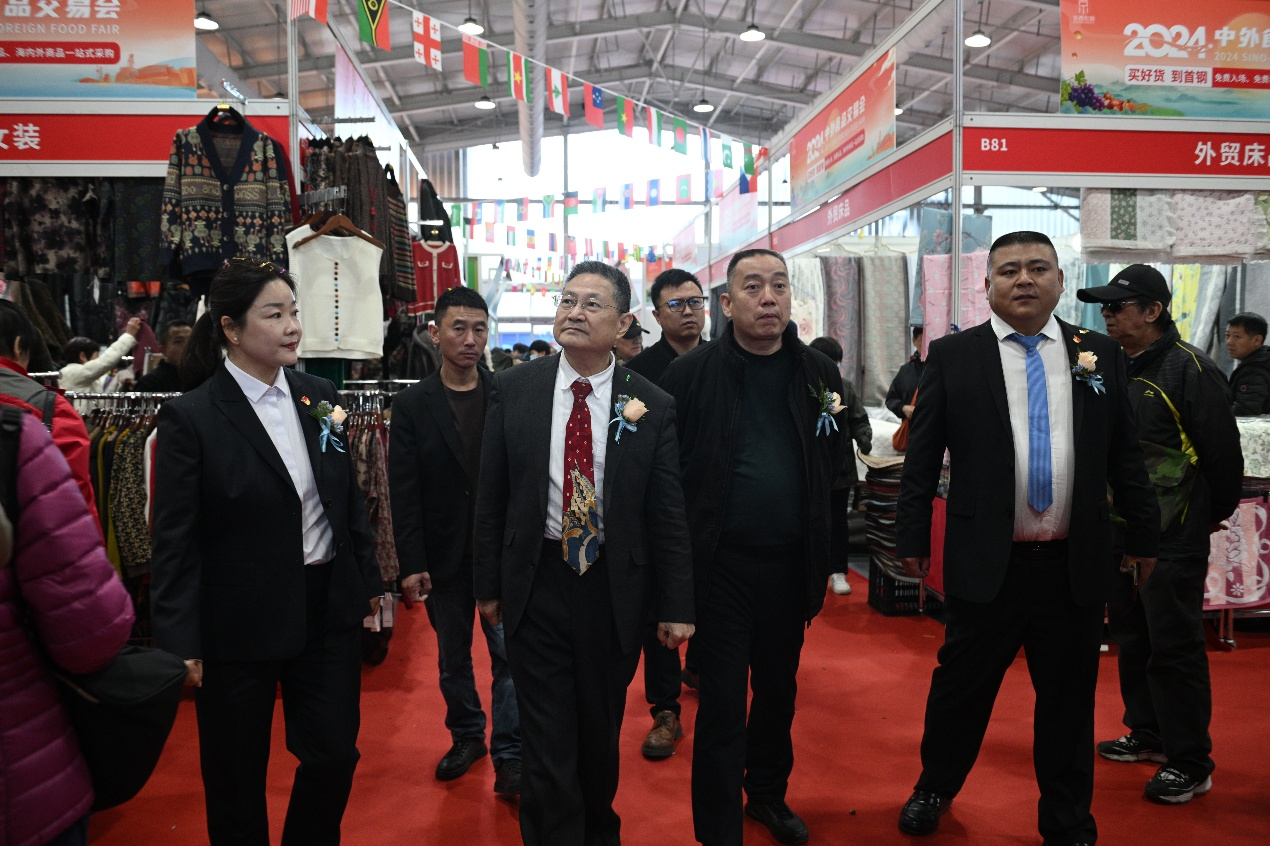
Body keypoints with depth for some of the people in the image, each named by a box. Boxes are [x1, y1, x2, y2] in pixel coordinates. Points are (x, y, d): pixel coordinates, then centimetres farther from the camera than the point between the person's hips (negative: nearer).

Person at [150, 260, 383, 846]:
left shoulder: (318, 396, 3)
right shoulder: (190, 417, -12)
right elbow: (174, 541, -11)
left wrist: (368, 579, 11)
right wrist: (180, 643, -13)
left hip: (329, 607, 4)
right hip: (239, 622, -4)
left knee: (335, 756, 12)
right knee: (237, 778, 13)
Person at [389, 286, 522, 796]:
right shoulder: (412, 405, -1)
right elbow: (404, 491, -4)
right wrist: (411, 563, -8)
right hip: (444, 557, 1)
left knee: (509, 653, -1)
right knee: (453, 658, 16)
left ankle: (509, 756, 11)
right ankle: (466, 736, 36)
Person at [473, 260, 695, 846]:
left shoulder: (652, 407, -5)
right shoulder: (514, 389, -2)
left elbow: (669, 513, -2)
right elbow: (491, 496, 2)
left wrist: (676, 606, -2)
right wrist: (488, 583, 4)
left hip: (614, 588, 1)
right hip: (536, 583, 0)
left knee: (602, 731, 18)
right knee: (546, 742, 4)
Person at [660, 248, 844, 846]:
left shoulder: (819, 375, 2)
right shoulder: (690, 373, -9)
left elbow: (833, 464, 11)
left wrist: (822, 556, 8)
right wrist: (683, 552, -8)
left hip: (791, 561, 4)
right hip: (721, 564, -4)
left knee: (778, 689, 21)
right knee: (722, 704, 3)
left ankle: (768, 794, 43)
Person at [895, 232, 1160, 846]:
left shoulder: (1100, 355, 6)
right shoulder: (953, 356, -1)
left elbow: (1125, 455, 11)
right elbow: (921, 458, 0)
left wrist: (1143, 536, 13)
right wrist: (913, 540, -1)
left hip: (1076, 565, 2)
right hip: (986, 561, -2)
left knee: (1069, 699, 13)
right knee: (961, 685, 11)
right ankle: (935, 789, 36)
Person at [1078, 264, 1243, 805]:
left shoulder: (1190, 369, -13)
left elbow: (1223, 450, -10)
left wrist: (1216, 513, 0)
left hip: (1173, 537, -8)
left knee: (1174, 646, -2)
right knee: (1132, 637, 17)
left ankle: (1191, 764, 11)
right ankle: (1148, 735, 33)